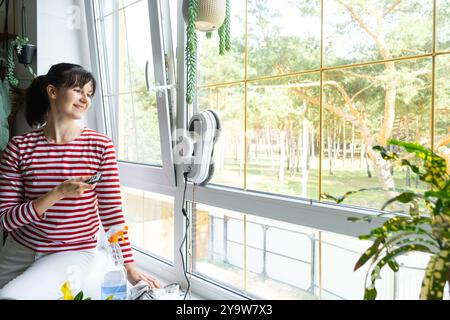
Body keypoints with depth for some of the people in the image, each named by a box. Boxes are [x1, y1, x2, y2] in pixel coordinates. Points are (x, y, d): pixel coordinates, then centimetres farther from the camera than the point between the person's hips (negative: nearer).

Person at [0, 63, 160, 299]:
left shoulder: (100, 145, -9)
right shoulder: (20, 147, -7)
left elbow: (111, 211, -7)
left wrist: (130, 268, -10)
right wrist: (58, 194, -25)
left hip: (75, 252, -2)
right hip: (19, 250, 3)